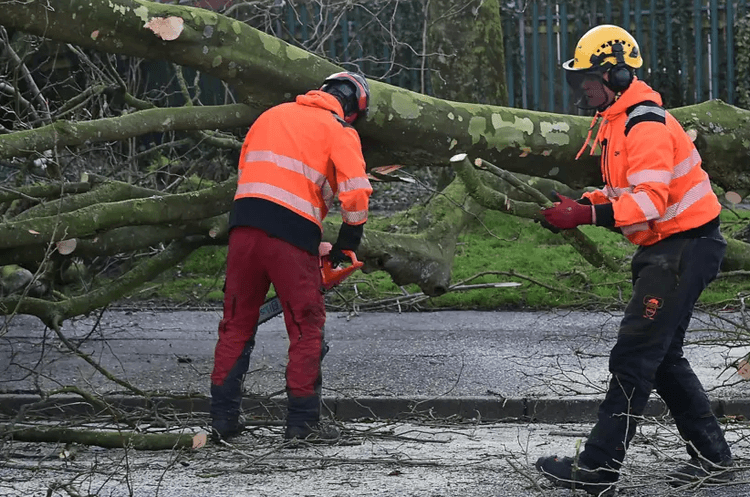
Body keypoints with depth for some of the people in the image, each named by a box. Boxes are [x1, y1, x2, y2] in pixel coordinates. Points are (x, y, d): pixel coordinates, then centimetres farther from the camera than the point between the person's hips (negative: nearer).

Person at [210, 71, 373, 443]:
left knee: (237, 323, 13)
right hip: (293, 233, -5)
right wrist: (347, 244, 9)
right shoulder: (340, 131, 5)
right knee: (307, 328, 6)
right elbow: (356, 193, -5)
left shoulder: (272, 115, 23)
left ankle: (223, 418, 12)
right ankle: (302, 421, 4)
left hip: (244, 222, 5)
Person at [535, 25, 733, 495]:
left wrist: (586, 215, -34)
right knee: (663, 357, 15)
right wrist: (583, 200, 3)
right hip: (663, 249, 11)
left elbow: (649, 201, -28)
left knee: (635, 355, -11)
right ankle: (712, 456, 22)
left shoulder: (646, 125, -20)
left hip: (684, 247, -11)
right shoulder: (617, 120, 14)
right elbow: (627, 191, 21)